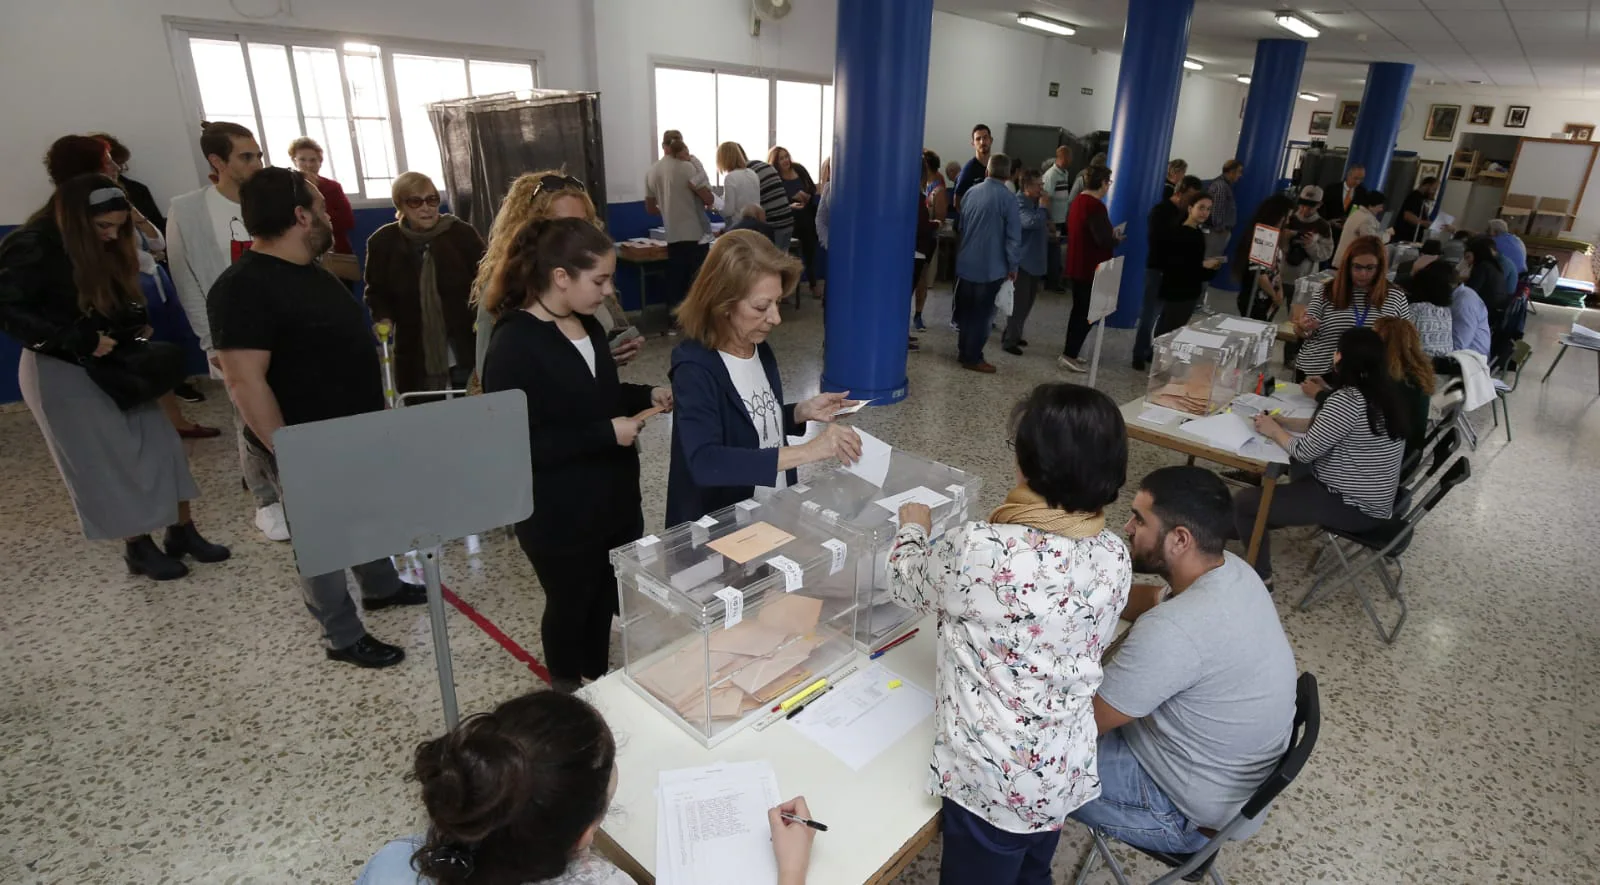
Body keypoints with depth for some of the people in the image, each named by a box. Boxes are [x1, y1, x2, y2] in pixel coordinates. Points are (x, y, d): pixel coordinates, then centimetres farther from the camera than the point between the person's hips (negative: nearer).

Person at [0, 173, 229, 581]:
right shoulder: (33, 249, -15)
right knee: (105, 463, -1)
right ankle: (138, 547, 10)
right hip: (61, 373, -7)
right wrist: (79, 340, -26)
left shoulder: (104, 249, 6)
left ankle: (181, 531, 9)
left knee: (160, 443, 2)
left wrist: (137, 327, -1)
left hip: (113, 365, 7)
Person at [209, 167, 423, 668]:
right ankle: (344, 637, 22)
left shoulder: (310, 271, 8)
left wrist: (374, 418, 20)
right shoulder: (244, 288, -22)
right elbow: (244, 381, -26)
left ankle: (381, 586, 46)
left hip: (355, 430, 9)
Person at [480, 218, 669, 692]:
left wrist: (647, 395, -1)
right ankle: (571, 698, 41)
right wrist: (607, 434, -26)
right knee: (570, 607, 15)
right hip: (559, 516, -7)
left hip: (614, 498, 7)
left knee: (607, 601, 20)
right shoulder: (514, 345, -21)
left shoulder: (588, 326, 3)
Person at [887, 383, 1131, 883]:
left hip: (994, 778, -5)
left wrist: (913, 528, 13)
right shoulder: (1115, 556, -10)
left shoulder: (978, 550, -28)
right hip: (1066, 770, 5)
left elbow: (906, 585, -7)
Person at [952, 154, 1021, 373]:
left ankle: (963, 351, 24)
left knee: (966, 310, 15)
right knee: (982, 314, 3)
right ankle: (973, 358, 6)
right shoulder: (1008, 198, -12)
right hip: (991, 267, -5)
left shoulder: (971, 192, 5)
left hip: (966, 264, 5)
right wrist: (1012, 266, -3)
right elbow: (1013, 236, -13)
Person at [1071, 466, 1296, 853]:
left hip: (1191, 811, -8)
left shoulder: (1173, 632, -37)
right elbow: (1151, 600, 12)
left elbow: (1083, 720, -26)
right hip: (1230, 771, 9)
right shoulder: (1230, 570, -9)